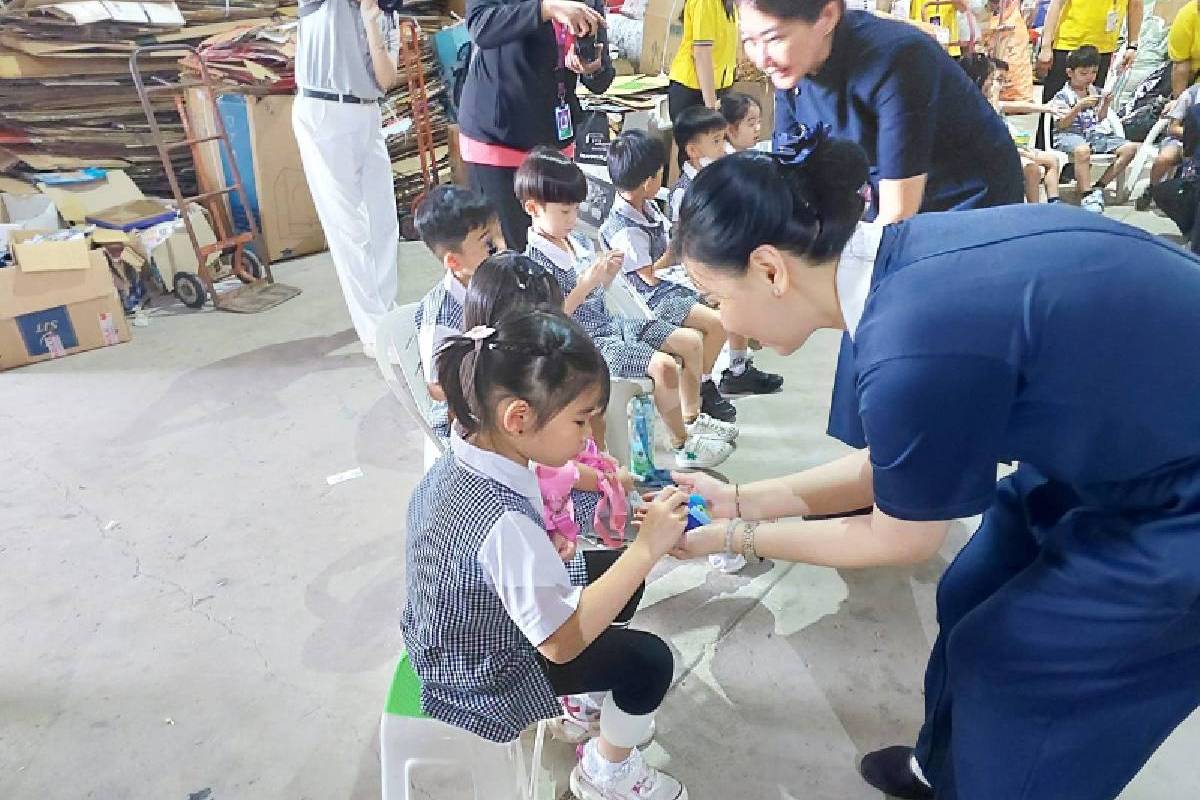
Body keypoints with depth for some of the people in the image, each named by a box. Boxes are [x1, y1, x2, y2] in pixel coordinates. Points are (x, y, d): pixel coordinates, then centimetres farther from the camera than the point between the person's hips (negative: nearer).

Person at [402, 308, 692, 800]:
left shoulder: (459, 460, -12)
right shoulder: (503, 520, -40)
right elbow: (562, 641, -33)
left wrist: (545, 558, -7)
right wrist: (646, 548, -34)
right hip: (485, 677, -8)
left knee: (619, 575, 12)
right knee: (649, 659, -6)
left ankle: (583, 695, 30)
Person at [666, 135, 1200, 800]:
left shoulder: (916, 346, -34)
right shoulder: (904, 258, -8)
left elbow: (901, 540, -14)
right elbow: (899, 465, 3)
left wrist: (735, 536, -4)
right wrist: (740, 500, 3)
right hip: (1133, 433, 7)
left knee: (1001, 653, 5)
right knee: (972, 601, 15)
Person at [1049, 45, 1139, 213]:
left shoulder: (1095, 92, 17)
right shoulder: (1062, 96, -2)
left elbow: (1100, 119, 23)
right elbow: (1061, 125, -11)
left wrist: (1106, 104, 4)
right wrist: (1079, 106, -21)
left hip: (1095, 134, 7)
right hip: (1069, 135, -7)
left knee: (1130, 148, -10)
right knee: (1082, 150, -43)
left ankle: (1099, 187, -8)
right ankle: (1087, 196, -35)